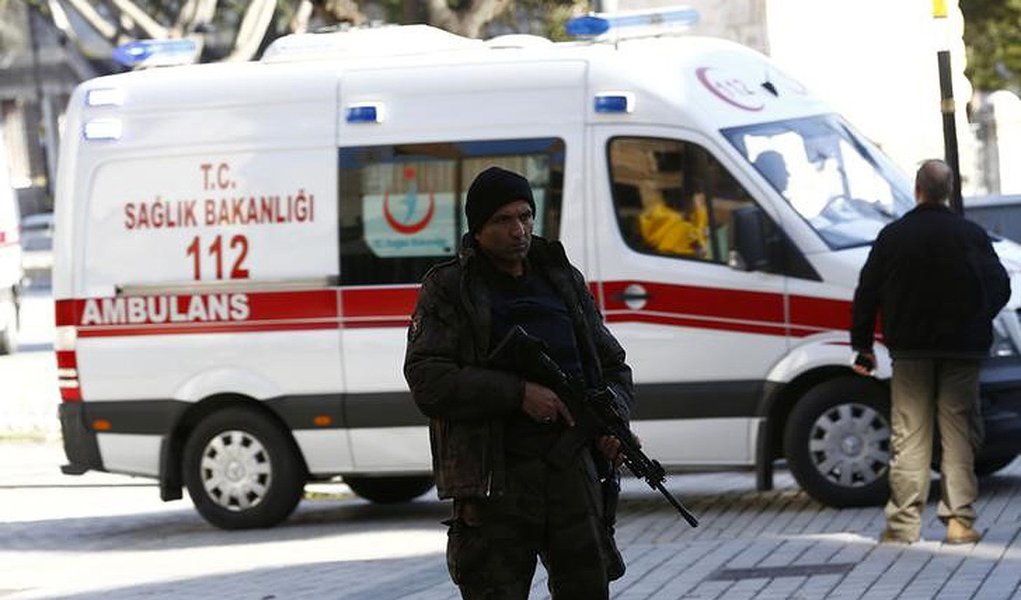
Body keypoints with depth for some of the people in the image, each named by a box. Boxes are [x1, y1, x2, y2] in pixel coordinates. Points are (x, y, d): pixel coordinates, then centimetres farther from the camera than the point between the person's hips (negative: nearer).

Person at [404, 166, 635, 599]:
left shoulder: (564, 281, 17)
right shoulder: (447, 290, 2)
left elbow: (613, 365, 24)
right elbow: (427, 380, -10)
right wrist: (518, 393, -18)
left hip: (574, 464, 4)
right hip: (495, 476, -4)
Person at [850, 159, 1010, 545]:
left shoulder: (892, 237, -2)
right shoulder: (972, 236, -3)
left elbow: (867, 292, 1)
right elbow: (1000, 289, 5)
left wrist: (862, 346, 10)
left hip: (910, 350, 0)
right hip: (962, 351, 0)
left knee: (909, 436, 3)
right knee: (958, 435, 4)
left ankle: (903, 523, 0)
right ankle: (959, 520, 0)